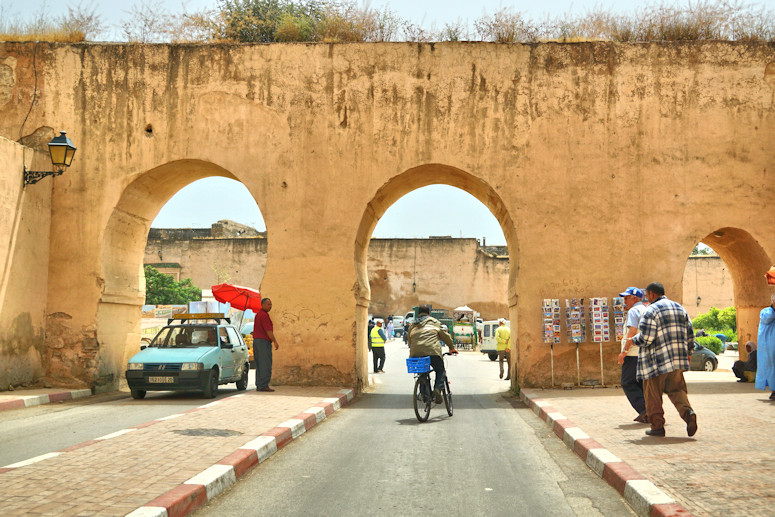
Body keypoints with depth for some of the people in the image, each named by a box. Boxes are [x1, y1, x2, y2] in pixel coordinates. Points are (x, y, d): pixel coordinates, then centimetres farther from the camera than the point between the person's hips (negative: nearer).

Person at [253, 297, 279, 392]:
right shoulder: (264, 315, -13)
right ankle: (264, 385, -12)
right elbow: (268, 330, -18)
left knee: (259, 365, 9)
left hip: (256, 341, 10)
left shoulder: (258, 315, 18)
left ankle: (259, 385, 9)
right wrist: (275, 342, -15)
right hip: (264, 341, -10)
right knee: (266, 365, -9)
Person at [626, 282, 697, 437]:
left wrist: (632, 340, 2)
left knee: (653, 395, 5)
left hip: (656, 360, -6)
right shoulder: (679, 308, 13)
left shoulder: (650, 311, -9)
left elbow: (646, 338, -16)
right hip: (677, 359, 6)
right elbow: (690, 333, 13)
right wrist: (687, 352, 26)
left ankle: (657, 426, 7)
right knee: (676, 389, 12)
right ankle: (687, 411, -14)